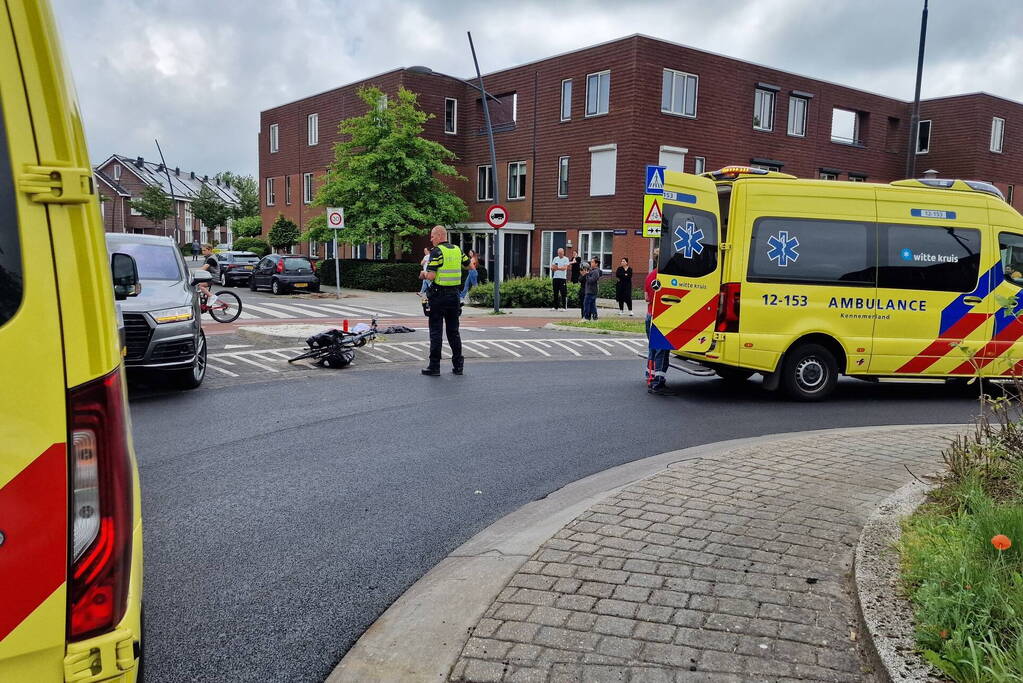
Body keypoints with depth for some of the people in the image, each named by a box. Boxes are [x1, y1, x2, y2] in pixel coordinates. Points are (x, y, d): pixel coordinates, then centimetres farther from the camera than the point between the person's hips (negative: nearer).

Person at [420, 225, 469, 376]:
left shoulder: (437, 252, -12)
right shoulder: (457, 250, 8)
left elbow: (431, 276, -19)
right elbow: (469, 266, 21)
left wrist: (424, 274, 1)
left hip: (438, 294, -6)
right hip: (454, 294, 6)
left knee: (436, 332, 0)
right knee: (453, 331, 12)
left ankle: (434, 366, 3)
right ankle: (458, 365, 13)